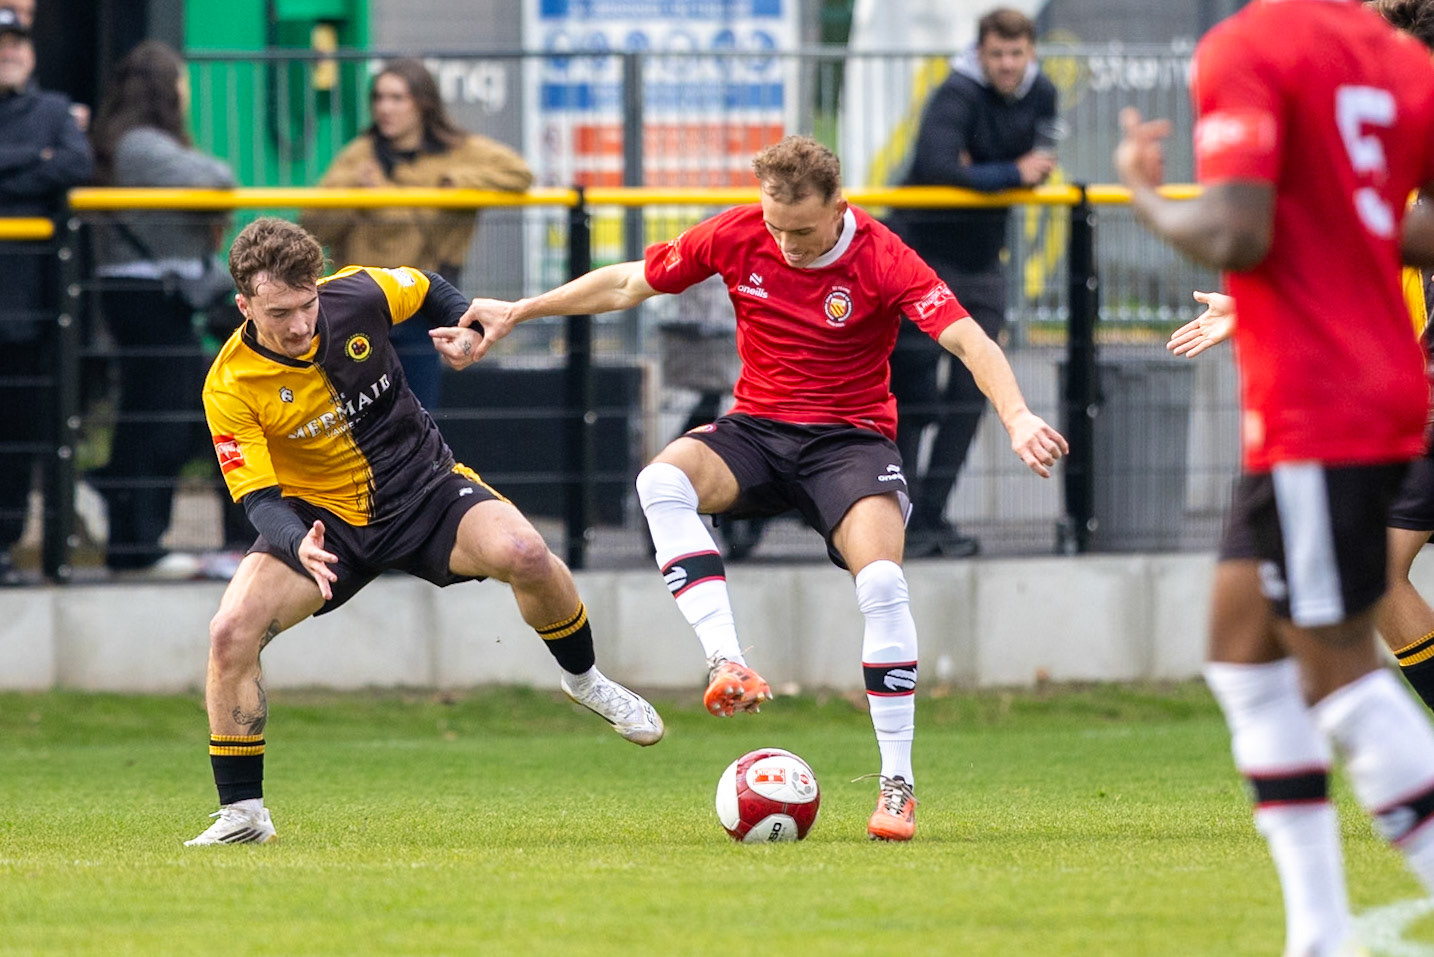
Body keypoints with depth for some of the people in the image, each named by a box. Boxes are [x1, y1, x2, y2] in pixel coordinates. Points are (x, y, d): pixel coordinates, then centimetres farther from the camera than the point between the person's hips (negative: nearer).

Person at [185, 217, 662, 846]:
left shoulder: (357, 295, -15)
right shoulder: (230, 387, -20)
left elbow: (428, 291, 10)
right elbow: (259, 498, -20)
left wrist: (466, 329, -10)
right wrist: (299, 545, -41)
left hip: (423, 487, 1)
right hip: (323, 517, 0)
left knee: (522, 553, -28)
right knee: (231, 631, -23)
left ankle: (584, 678, 3)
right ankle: (242, 812, -7)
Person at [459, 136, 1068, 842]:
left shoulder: (882, 260, -15)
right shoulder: (735, 236, -5)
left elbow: (970, 342, -23)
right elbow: (626, 283, 9)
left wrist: (1017, 417, -40)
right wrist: (520, 312, 9)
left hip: (851, 436, -3)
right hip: (756, 431, 3)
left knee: (881, 581, -27)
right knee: (662, 480, -30)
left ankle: (897, 785, -17)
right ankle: (728, 666, -39)